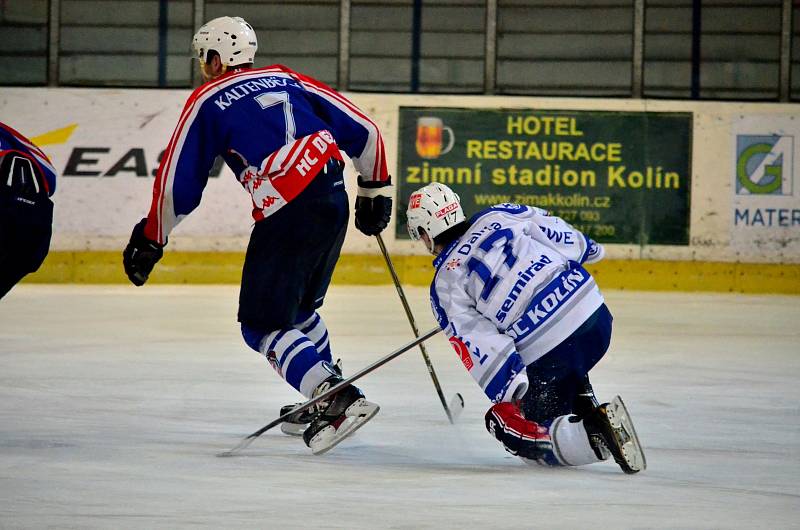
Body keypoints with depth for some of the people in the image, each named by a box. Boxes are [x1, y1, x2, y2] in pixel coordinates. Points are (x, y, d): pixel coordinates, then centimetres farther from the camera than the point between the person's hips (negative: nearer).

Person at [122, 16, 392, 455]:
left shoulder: (207, 101, 5)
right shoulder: (288, 80, 19)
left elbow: (178, 181, 5)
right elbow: (363, 131, 17)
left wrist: (148, 241, 17)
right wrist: (374, 189, 31)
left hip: (287, 217, -7)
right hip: (334, 205, 7)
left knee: (263, 324, -1)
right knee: (297, 308, 26)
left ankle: (339, 400, -17)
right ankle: (324, 400, 31)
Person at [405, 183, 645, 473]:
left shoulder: (445, 285, 2)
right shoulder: (497, 216, 12)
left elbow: (477, 343, -7)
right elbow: (556, 231, 15)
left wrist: (510, 393, -9)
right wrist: (587, 248, 35)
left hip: (547, 355, -6)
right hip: (597, 317, 6)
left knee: (510, 427, 10)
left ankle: (592, 436, -13)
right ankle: (587, 412, 15)